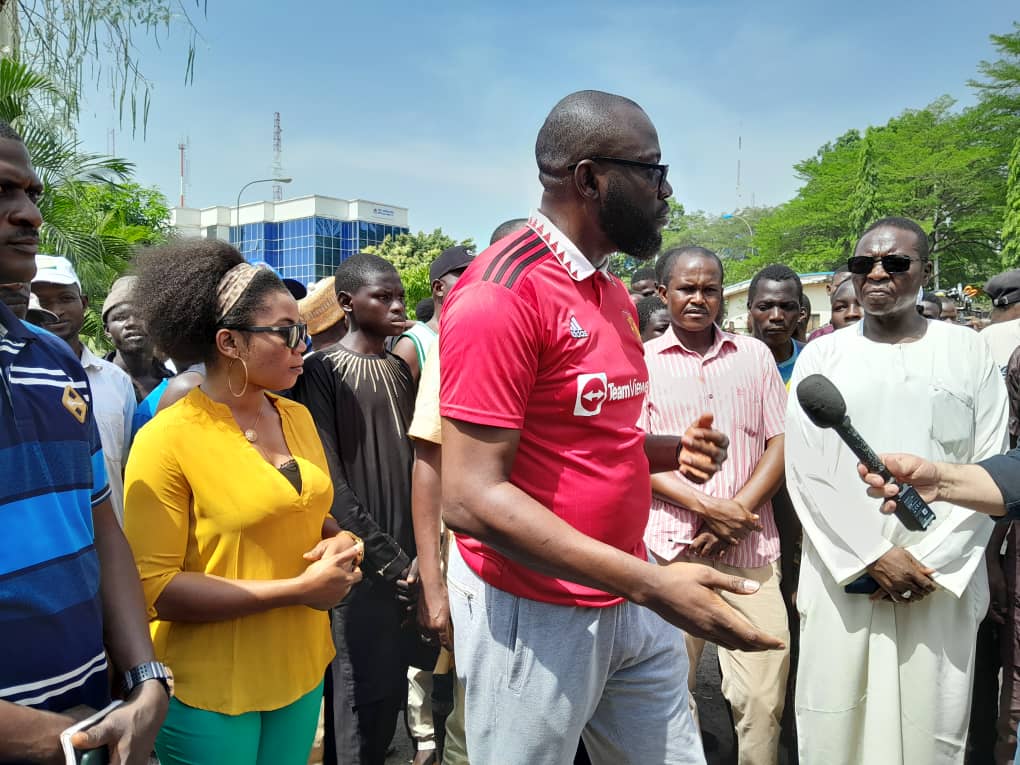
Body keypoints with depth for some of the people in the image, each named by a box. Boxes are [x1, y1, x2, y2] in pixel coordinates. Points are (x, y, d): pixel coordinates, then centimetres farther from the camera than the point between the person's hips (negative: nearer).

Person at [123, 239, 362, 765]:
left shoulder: (297, 417, 1)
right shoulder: (167, 438, -17)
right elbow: (155, 587, -18)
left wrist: (341, 543, -8)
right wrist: (299, 588, -21)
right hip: (209, 692, -5)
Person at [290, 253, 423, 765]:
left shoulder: (402, 371, 10)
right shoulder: (323, 371, -9)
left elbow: (415, 462, 9)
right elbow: (329, 480, -14)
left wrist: (420, 550, 0)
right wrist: (387, 558, -13)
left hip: (406, 558, 6)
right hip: (360, 564, -5)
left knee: (392, 691, 15)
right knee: (361, 701, 5)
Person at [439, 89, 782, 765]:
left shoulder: (614, 292, 10)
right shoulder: (503, 291, -19)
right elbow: (472, 497, -23)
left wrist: (674, 450, -1)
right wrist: (651, 582, -25)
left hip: (633, 597, 8)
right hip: (534, 615, -8)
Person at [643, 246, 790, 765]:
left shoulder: (754, 355, 11)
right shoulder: (642, 361, 3)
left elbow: (780, 443, 7)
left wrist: (739, 512, -7)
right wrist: (710, 507, -12)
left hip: (752, 548, 2)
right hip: (670, 548, -1)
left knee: (764, 696, 2)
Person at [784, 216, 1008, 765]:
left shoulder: (968, 352, 6)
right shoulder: (821, 356, 5)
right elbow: (806, 473, -1)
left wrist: (932, 564, -8)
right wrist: (873, 556, -9)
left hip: (943, 581, 0)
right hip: (841, 575, 0)